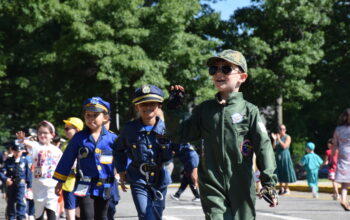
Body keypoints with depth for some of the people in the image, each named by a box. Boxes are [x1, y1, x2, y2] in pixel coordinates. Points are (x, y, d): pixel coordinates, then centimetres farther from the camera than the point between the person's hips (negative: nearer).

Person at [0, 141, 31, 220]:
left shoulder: (24, 160, -3)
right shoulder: (8, 161, -2)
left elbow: (28, 173, 3)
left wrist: (29, 185, 4)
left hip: (21, 184, -2)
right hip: (11, 184, 2)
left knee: (20, 201, -15)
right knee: (10, 202, 10)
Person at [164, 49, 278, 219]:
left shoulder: (249, 110, -2)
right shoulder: (204, 109, 9)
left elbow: (263, 146, -6)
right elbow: (179, 135, 12)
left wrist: (269, 182, -12)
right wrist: (172, 109, -1)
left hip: (241, 186, -1)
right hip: (212, 185, 1)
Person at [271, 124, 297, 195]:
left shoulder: (287, 137, -4)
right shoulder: (277, 136, 10)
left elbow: (284, 146, -15)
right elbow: (274, 147, 4)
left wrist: (279, 139, -18)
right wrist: (274, 139, -9)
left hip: (285, 155, -5)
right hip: (278, 156, 5)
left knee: (285, 171, -4)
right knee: (279, 172, 7)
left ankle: (286, 188, 2)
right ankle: (281, 188, 14)